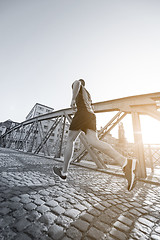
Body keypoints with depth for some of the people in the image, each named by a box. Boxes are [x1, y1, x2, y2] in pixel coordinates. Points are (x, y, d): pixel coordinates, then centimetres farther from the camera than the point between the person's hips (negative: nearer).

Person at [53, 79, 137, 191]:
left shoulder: (79, 88, 17)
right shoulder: (88, 94, 38)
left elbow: (77, 82, -9)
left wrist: (73, 100, -15)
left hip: (82, 113, -6)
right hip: (91, 115, 7)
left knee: (70, 140, 3)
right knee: (94, 141, -15)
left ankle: (64, 172, 11)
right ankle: (125, 162, -34)